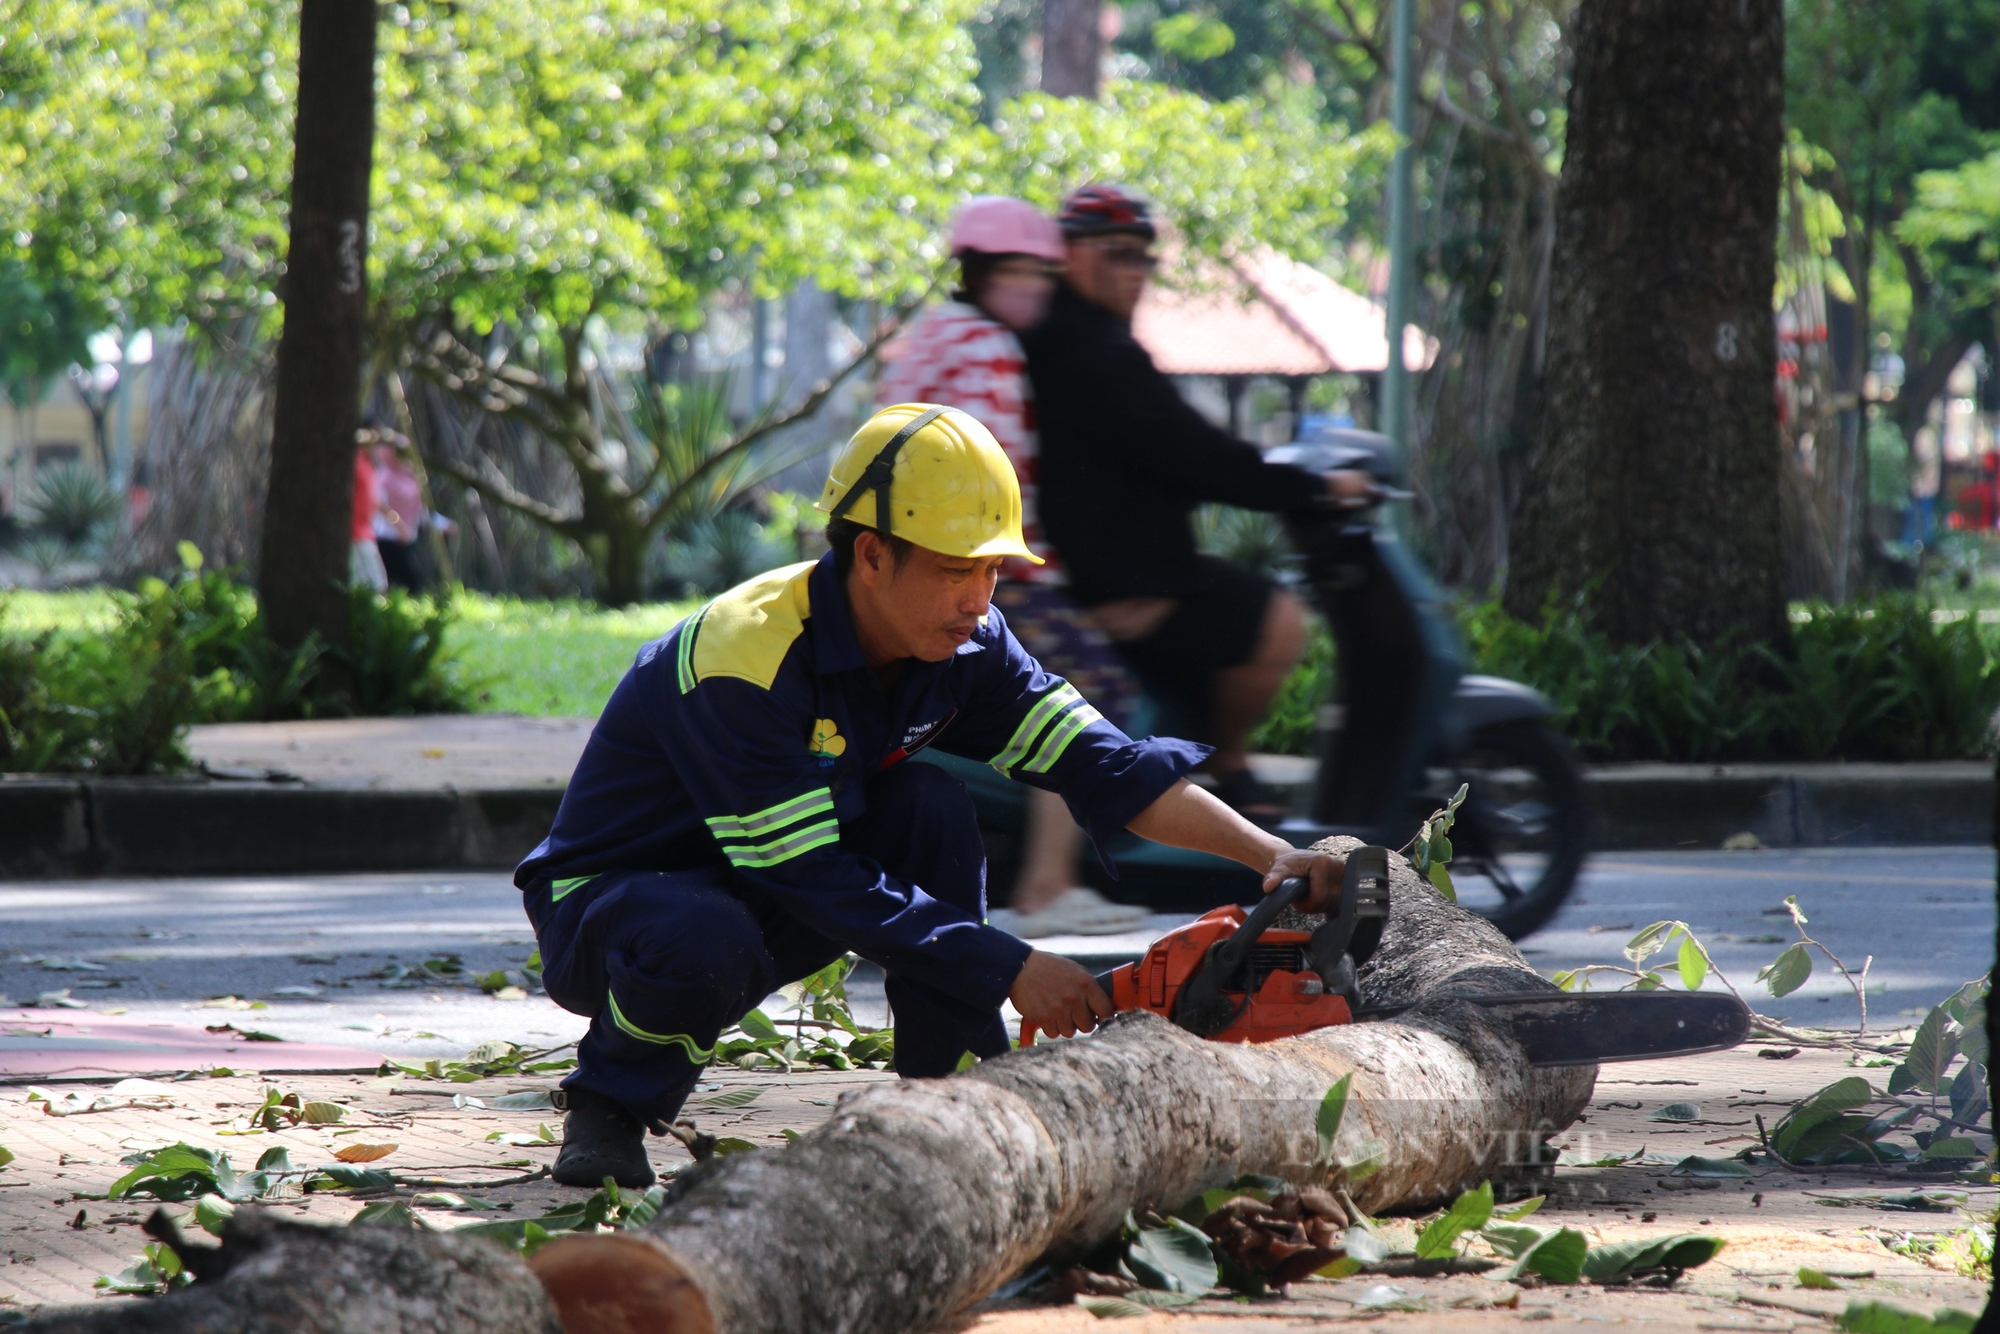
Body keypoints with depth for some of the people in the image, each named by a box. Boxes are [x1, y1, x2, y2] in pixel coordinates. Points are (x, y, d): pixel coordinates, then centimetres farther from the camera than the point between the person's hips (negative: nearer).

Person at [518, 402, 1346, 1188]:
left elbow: (1100, 764, -10)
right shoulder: (744, 659, -32)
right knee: (705, 948, -40)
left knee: (931, 807, -16)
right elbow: (815, 879, -32)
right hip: (609, 896, -6)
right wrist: (1010, 970, -31)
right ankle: (609, 1104, -8)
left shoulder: (962, 646, -9)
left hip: (755, 902, 7)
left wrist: (1270, 856, -22)